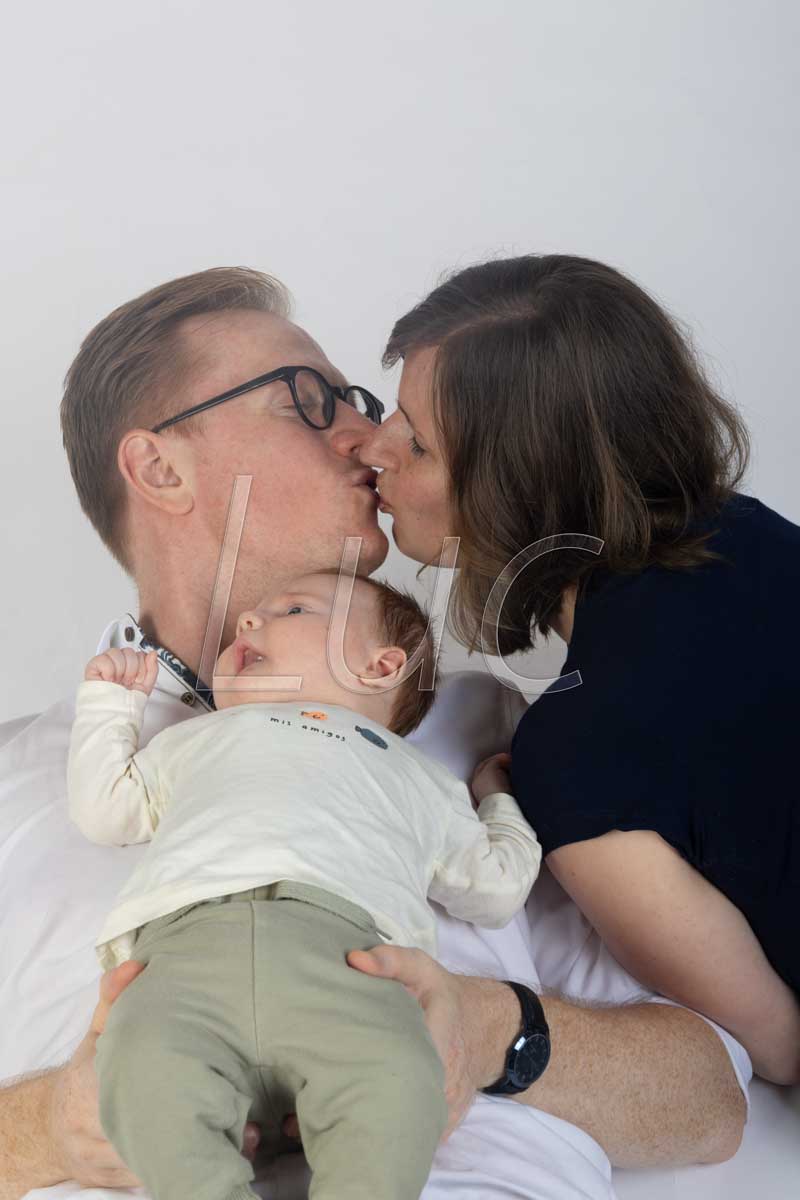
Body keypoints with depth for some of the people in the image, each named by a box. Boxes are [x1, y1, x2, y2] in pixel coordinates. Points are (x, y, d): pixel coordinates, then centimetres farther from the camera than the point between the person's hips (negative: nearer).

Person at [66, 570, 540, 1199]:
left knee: (399, 1082, -35)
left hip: (343, 940, -1)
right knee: (147, 1071, -34)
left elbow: (494, 888, 37)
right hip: (190, 932, 1)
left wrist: (499, 799, 49)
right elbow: (103, 807, 45)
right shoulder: (198, 740, 47)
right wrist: (111, 700, 51)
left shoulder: (414, 774, 39)